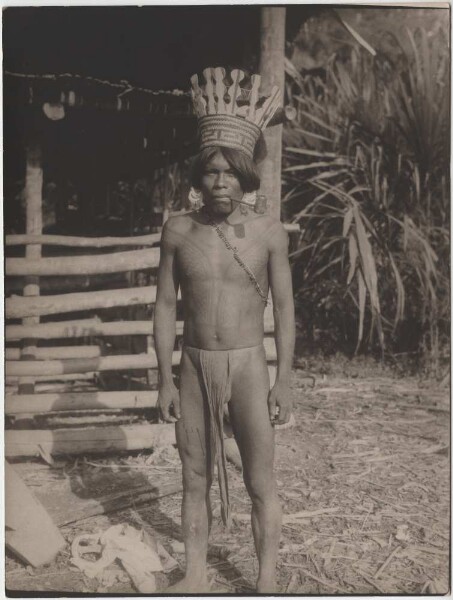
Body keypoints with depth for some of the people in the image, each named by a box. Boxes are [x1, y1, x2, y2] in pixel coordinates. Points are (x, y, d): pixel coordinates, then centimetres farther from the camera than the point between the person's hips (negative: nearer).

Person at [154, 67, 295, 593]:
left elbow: (284, 308, -2)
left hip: (247, 366, -2)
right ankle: (195, 577, 31)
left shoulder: (269, 233, -7)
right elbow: (166, 305, 1)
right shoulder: (178, 230, -3)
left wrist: (283, 381, -5)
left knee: (260, 485, 5)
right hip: (195, 366, 2)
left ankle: (267, 583, 24)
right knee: (194, 480, 13)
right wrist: (165, 379, -1)